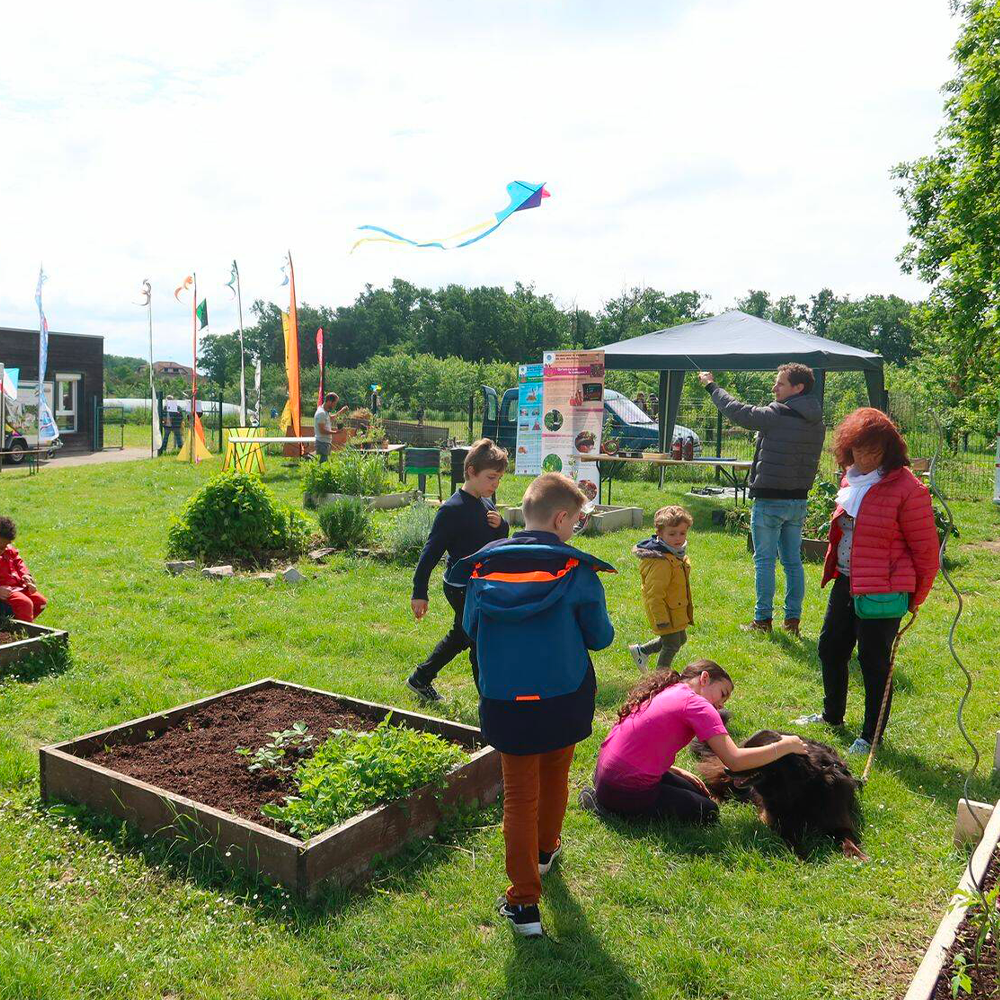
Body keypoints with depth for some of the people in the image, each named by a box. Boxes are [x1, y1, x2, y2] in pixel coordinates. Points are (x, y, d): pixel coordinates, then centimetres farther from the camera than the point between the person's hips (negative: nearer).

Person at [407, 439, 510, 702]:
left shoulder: (487, 505, 6)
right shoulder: (453, 509, -20)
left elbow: (501, 542, 15)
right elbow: (431, 552, -18)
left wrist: (500, 525, -8)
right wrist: (419, 593, -17)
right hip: (461, 588, -9)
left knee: (460, 636, 23)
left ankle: (420, 679, 40)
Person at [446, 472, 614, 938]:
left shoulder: (484, 565, -6)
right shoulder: (576, 569, -13)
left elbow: (470, 627, 5)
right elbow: (600, 637, -5)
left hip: (505, 702, 1)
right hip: (563, 701, 0)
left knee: (519, 795, 9)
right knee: (554, 778, 25)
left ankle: (524, 903, 9)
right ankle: (546, 848, 49)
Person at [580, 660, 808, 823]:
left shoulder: (664, 691, 13)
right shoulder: (695, 704, -13)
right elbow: (734, 760, -19)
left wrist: (678, 773, 10)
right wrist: (786, 746, -8)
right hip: (624, 790, -9)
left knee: (696, 794, 20)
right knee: (707, 812, 7)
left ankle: (605, 800, 12)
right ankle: (613, 809, -1)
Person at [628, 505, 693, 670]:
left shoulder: (678, 555, 3)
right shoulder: (661, 562, -29)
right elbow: (654, 593, -28)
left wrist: (688, 607, 24)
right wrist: (661, 619, -26)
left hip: (677, 611, 10)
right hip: (666, 613, -10)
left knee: (680, 639, 23)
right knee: (672, 644, 3)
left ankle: (641, 651, 36)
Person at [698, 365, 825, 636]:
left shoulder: (776, 416, -16)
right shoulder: (816, 422, 7)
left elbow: (737, 410, -10)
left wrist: (711, 385, 4)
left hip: (770, 500, -7)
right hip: (799, 501, 7)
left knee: (764, 560, 2)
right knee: (793, 561, 11)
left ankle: (763, 619, 7)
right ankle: (793, 619, 16)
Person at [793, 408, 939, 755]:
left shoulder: (906, 488, -16)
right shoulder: (851, 480, 8)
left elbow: (925, 547, -11)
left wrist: (916, 596, -3)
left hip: (883, 590, -8)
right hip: (845, 583, 8)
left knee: (874, 662, 3)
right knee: (830, 649, 19)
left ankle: (871, 737, 19)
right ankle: (832, 716, 41)